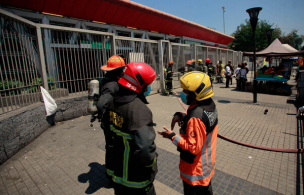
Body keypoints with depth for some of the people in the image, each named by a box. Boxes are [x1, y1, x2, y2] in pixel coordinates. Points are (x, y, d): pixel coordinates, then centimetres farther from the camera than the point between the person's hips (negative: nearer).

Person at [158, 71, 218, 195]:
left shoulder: (196, 117, -35)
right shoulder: (209, 104, -8)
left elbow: (193, 148, -30)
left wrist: (172, 136, -22)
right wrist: (181, 115, -10)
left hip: (195, 173, -8)